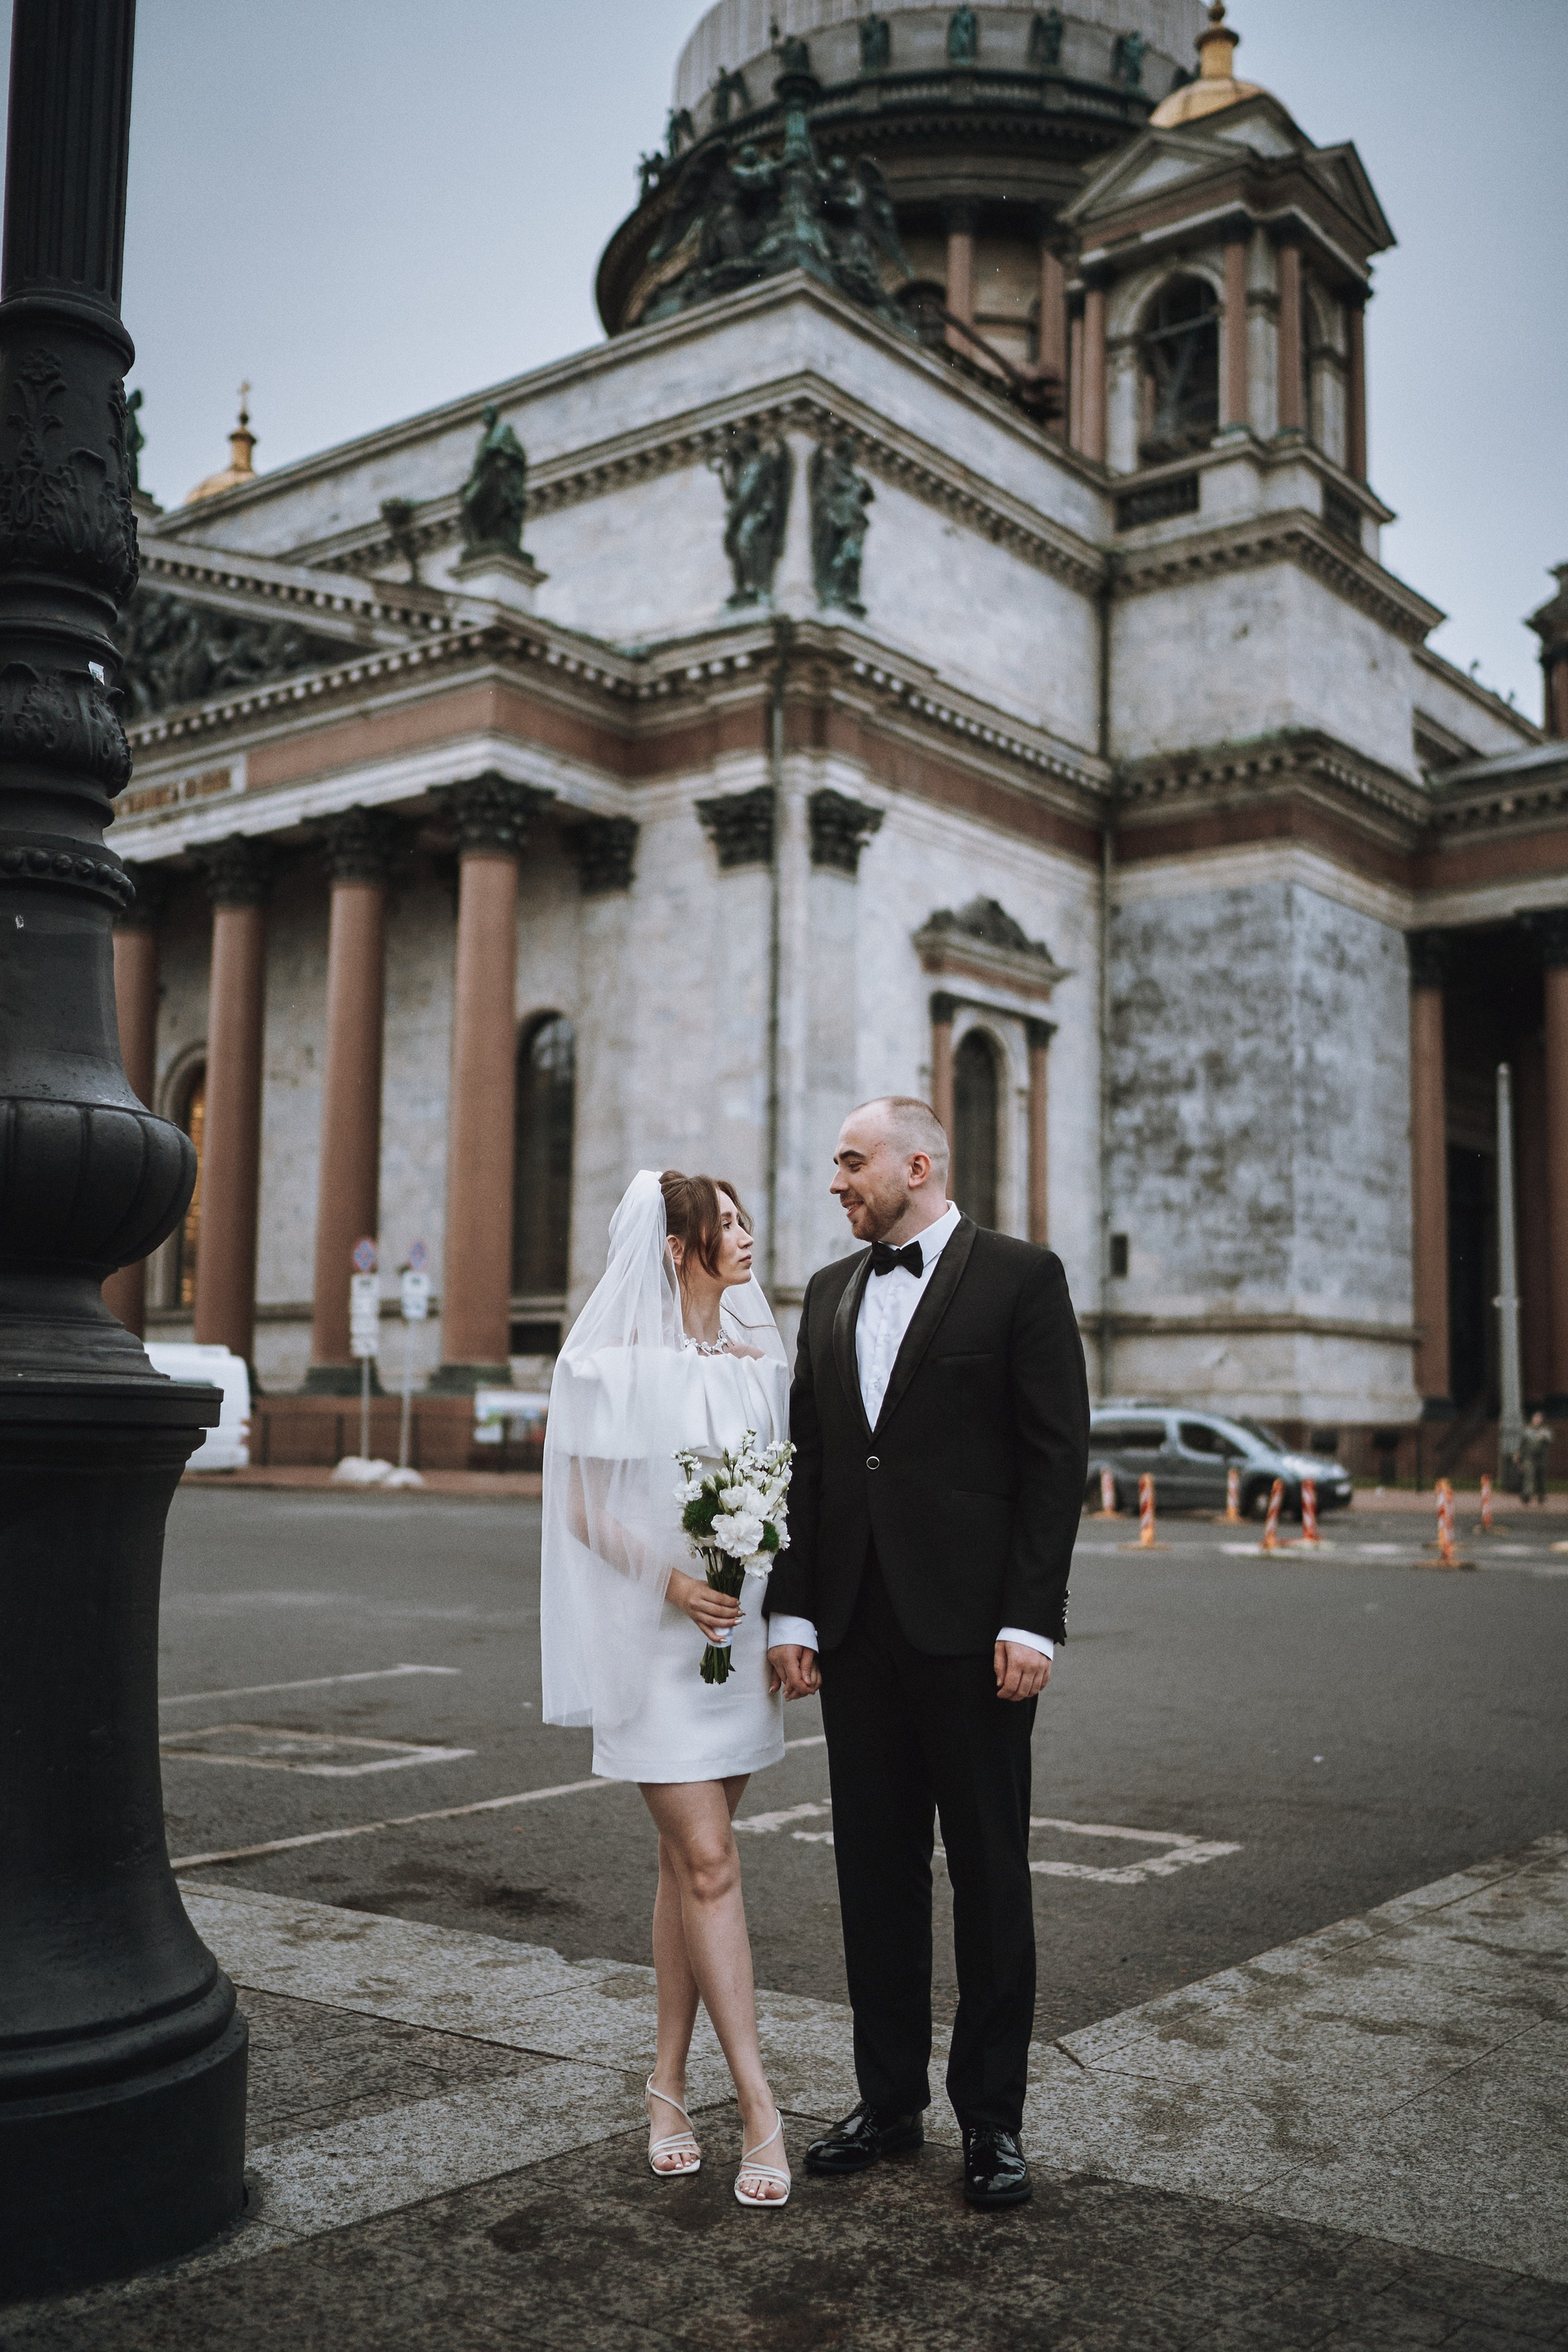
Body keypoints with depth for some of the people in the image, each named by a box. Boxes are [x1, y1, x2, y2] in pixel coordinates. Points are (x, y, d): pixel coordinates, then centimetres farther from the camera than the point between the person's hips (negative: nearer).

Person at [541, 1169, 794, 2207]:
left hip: (743, 1632, 5)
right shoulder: (617, 1364, -5)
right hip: (654, 1635, -5)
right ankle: (759, 2106, -2)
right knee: (707, 1861, -7)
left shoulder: (759, 1359, 9)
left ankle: (670, 2086, 20)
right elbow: (585, 1509, -5)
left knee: (691, 1860, 11)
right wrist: (671, 1582, -18)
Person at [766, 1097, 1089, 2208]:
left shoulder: (1021, 1276, -4)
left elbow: (1058, 1453, -8)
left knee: (991, 1875, 5)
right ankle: (890, 2099, 26)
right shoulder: (831, 1292, 13)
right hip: (858, 1627, 6)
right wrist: (792, 1611, 5)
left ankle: (992, 2117, 18)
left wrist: (1031, 1621, -14)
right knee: (876, 1868, 12)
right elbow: (807, 1459, 12)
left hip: (972, 1624, -5)